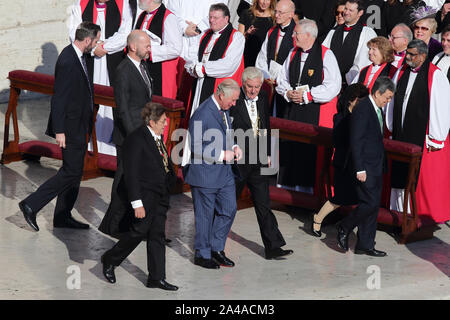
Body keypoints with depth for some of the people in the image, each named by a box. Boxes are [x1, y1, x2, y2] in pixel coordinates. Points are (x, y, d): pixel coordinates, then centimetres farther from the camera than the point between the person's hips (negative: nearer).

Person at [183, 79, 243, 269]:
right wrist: (222, 154, -20)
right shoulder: (202, 114, -22)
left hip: (224, 171, 8)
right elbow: (195, 147, -23)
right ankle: (202, 255, 17)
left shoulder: (223, 110, 7)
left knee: (229, 209, 10)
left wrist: (234, 147, 2)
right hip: (205, 173, -8)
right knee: (205, 215, 4)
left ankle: (216, 248, 24)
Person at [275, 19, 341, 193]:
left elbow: (333, 86, -13)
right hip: (293, 111, 6)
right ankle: (288, 188, 13)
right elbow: (282, 79, 19)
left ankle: (310, 189, 0)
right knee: (289, 148, 5)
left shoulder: (326, 55, -8)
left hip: (316, 114, -6)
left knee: (312, 151, -6)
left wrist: (307, 95, -15)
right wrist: (288, 93, -3)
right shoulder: (293, 53, 12)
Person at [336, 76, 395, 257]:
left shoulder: (378, 110, 14)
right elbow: (356, 141, -18)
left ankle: (365, 245, 13)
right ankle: (344, 227, 8)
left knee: (373, 205, 9)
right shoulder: (362, 109, -15)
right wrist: (360, 169, -20)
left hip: (376, 167, 9)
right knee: (371, 203, -11)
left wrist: (382, 165, 17)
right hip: (366, 167, -9)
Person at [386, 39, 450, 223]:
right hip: (402, 135, 6)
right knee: (401, 173, 9)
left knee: (423, 173, -3)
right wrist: (392, 130, 15)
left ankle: (426, 214, 7)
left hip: (424, 137, -6)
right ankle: (402, 211, 18)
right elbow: (393, 103, 17)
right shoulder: (403, 73, 10)